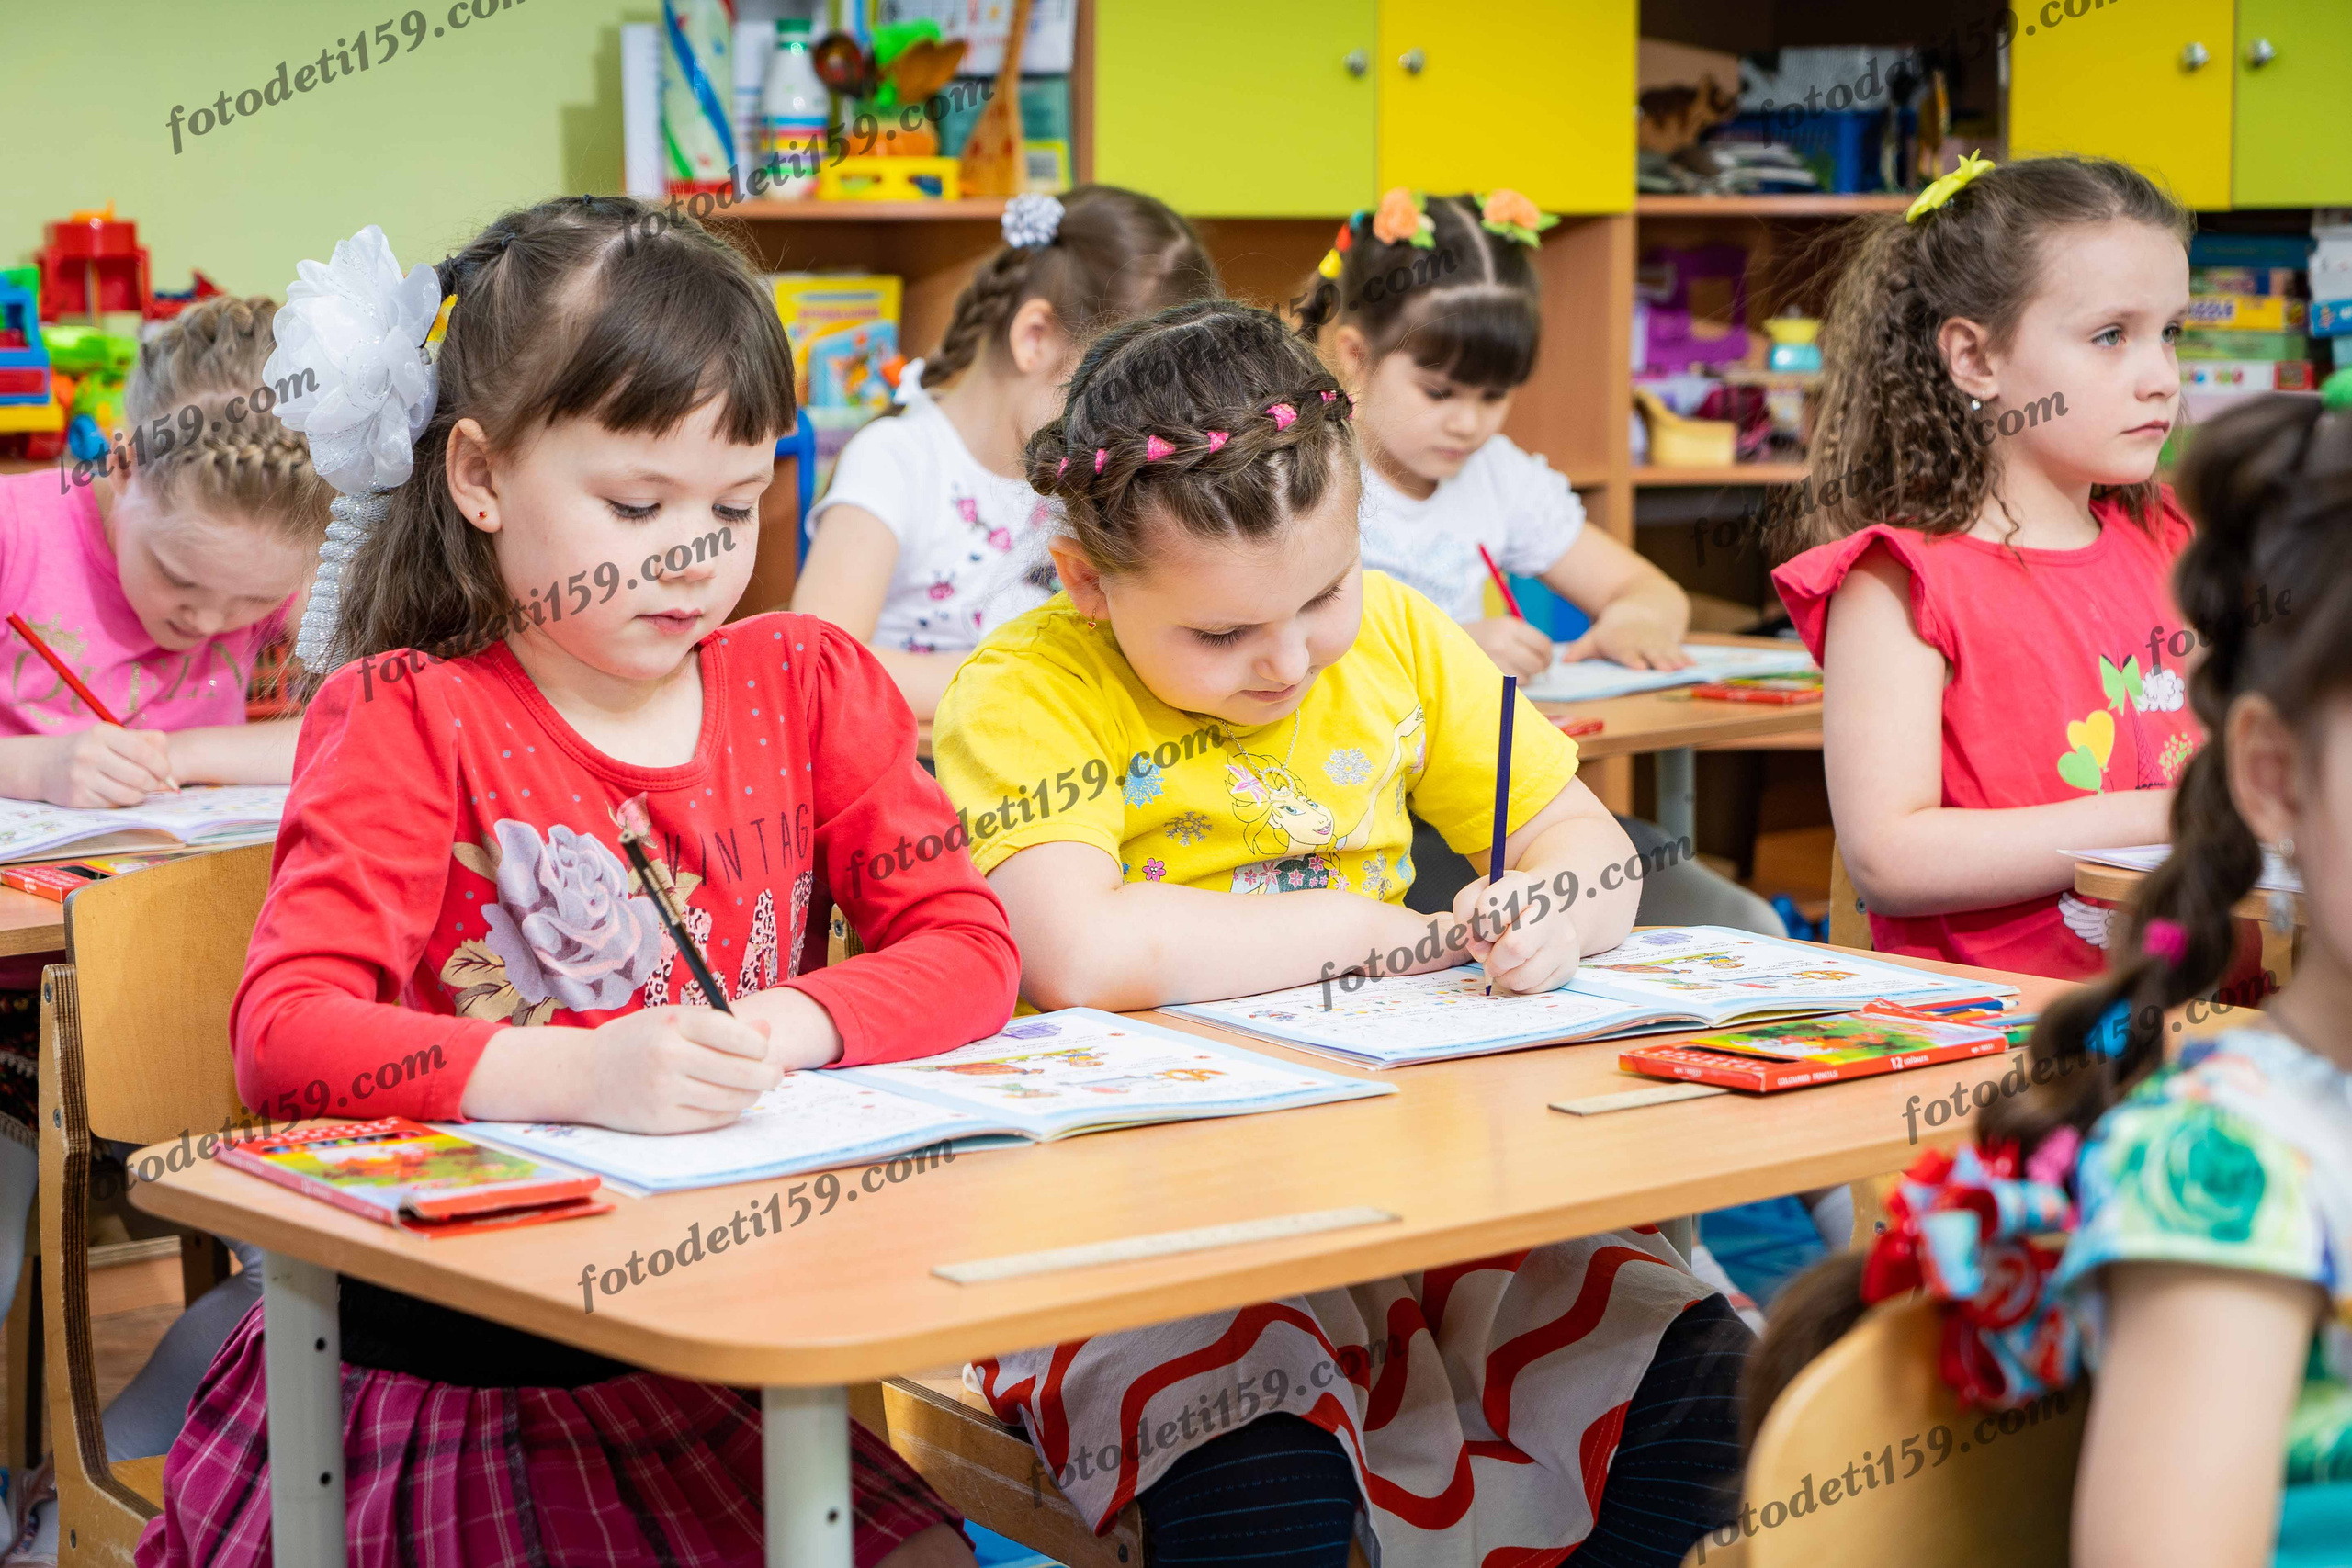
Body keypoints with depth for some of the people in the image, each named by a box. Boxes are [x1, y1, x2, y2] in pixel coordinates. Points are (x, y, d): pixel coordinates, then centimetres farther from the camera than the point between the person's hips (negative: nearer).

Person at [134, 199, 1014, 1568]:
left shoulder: (808, 687, 8)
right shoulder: (409, 720, -5)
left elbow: (965, 944, 4)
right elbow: (284, 1029, -18)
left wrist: (791, 1026, -17)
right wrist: (577, 1072, -33)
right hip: (431, 1355, -3)